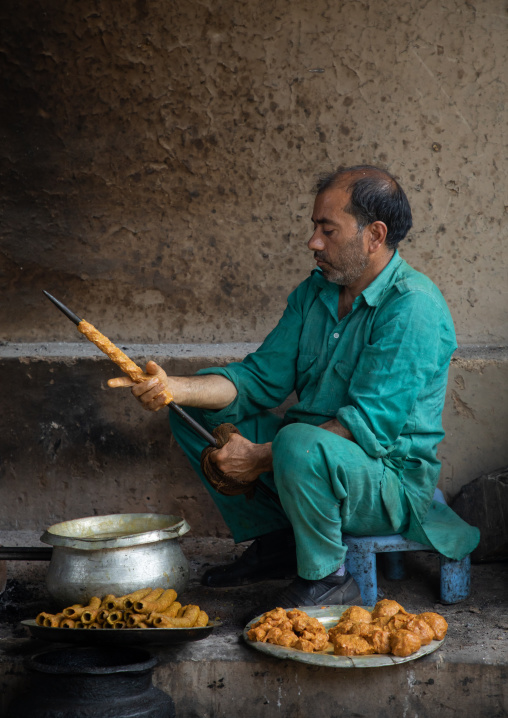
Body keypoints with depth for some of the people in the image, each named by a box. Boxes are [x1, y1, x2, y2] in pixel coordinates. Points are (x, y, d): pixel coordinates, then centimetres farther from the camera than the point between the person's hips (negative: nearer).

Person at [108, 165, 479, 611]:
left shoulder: (413, 307, -21)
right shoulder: (315, 291, 7)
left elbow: (370, 426, -26)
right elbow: (262, 378, 5)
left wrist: (262, 457, -27)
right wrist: (175, 388, -12)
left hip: (393, 478, -8)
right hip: (314, 458, 8)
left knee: (300, 444, -39)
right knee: (195, 413, 5)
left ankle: (326, 578, -12)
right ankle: (275, 543, 12)